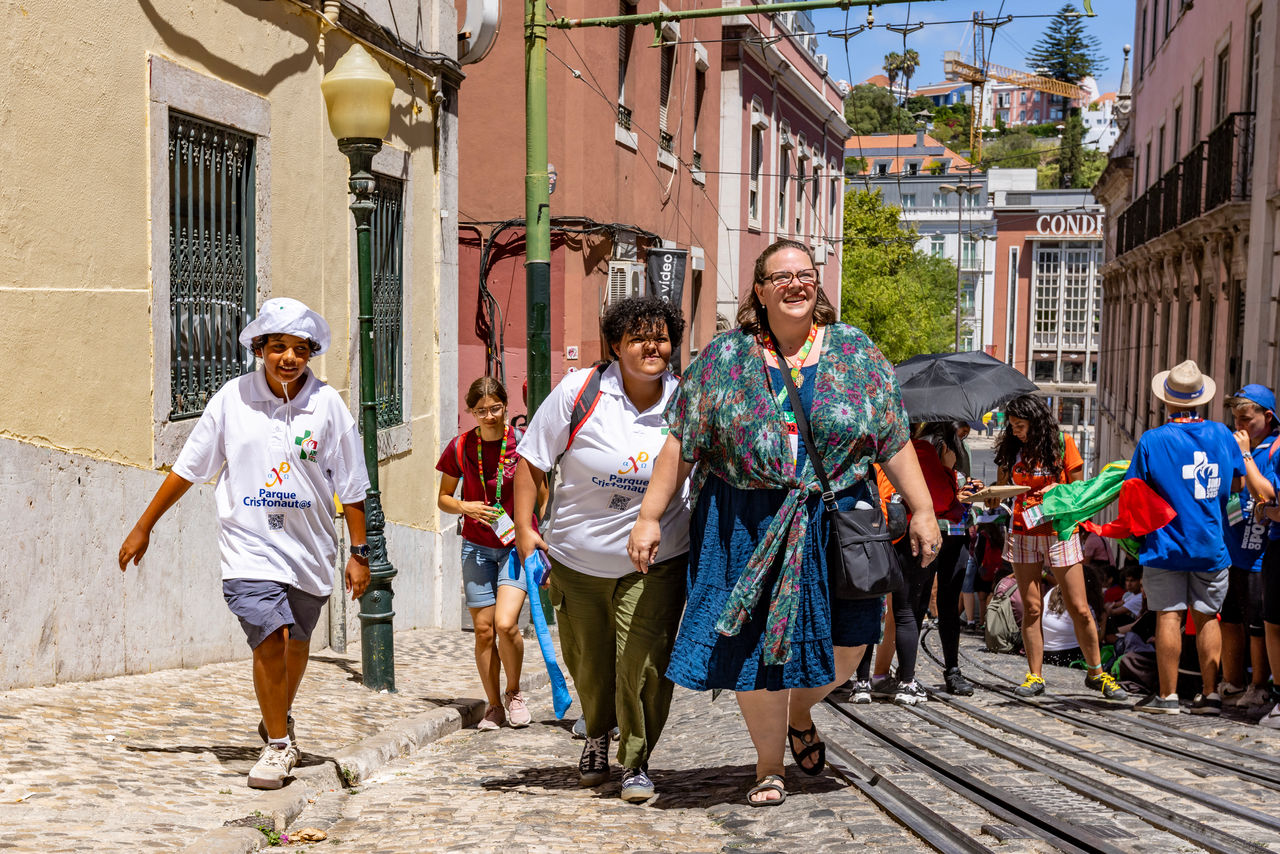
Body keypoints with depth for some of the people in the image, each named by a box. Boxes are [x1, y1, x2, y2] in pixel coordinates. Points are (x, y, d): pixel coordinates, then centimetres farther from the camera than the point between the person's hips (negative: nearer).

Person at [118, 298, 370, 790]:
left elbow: (351, 486, 2)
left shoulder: (327, 404, -4)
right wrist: (143, 527, 7)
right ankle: (277, 744, 3)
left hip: (309, 547, 2)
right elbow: (188, 468, 4)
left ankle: (279, 720, 45)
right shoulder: (232, 399, -4)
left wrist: (358, 553, 3)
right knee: (270, 637, -16)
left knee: (296, 642, 16)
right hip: (249, 543, -2)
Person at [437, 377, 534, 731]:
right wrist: (465, 507, -12)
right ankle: (494, 705, 20)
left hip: (518, 545, -2)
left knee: (506, 623, -17)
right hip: (477, 547, 3)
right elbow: (443, 498, 9)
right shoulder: (460, 447, -1)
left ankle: (514, 692, 9)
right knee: (483, 629, 4)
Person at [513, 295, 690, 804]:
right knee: (587, 663, 15)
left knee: (643, 664, -9)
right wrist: (524, 528, -8)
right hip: (577, 558, 1)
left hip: (656, 562, 0)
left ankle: (637, 762, 14)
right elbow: (531, 461, -2)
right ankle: (598, 734, 46)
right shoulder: (579, 392, -8)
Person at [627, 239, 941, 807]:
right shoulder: (724, 357, 1)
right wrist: (649, 516, -2)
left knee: (846, 641, 2)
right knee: (754, 643, 2)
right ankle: (768, 765, 23)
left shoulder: (855, 353, 4)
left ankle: (801, 712, 36)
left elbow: (894, 441, 4)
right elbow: (681, 443, 1)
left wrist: (922, 510, -1)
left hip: (836, 518, 1)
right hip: (747, 523, -1)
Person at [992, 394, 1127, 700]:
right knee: (1031, 608, 2)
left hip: (1059, 532, -2)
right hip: (1023, 533, 3)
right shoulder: (1012, 448, 7)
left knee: (1079, 609, -2)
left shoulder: (1062, 443, -2)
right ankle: (1035, 676, 9)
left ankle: (1096, 673, 11)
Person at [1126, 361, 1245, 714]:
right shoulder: (1222, 434, 2)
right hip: (1211, 545, 4)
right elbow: (1238, 482, 14)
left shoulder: (1152, 440, -10)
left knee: (1169, 616, 0)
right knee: (1207, 617, 10)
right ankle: (1210, 693, 11)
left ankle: (1168, 695, 4)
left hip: (1167, 543, -3)